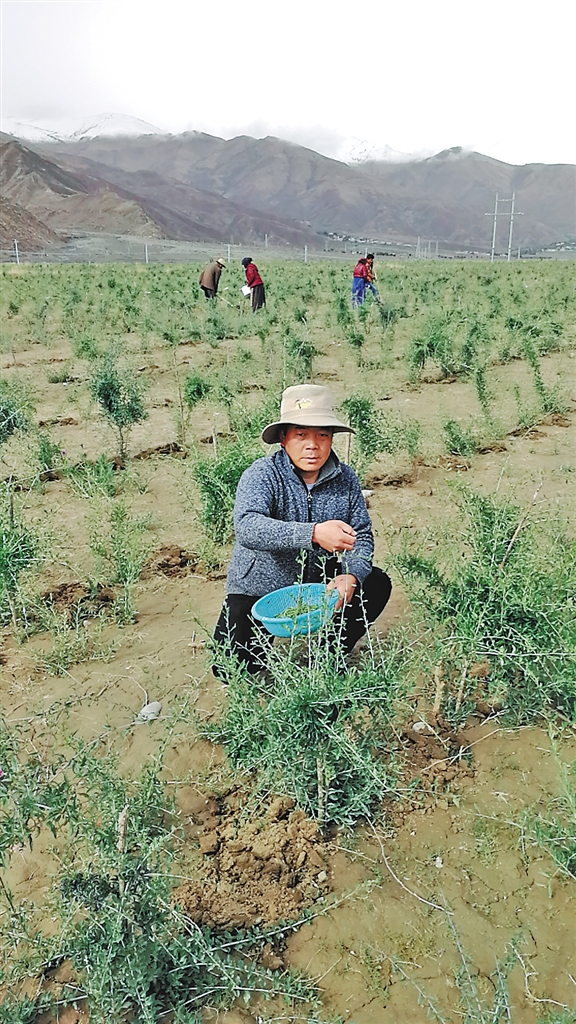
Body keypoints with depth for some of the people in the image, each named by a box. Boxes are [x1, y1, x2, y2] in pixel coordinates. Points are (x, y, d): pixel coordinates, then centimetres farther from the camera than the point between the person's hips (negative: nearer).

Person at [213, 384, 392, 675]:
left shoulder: (345, 479, -6)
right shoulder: (262, 474, -20)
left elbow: (362, 535, -6)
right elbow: (246, 527, -38)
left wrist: (351, 576, -29)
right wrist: (313, 533, -51)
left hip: (321, 581, 4)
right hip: (259, 587, -4)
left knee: (376, 584, -14)